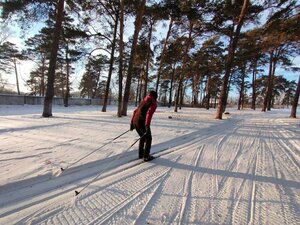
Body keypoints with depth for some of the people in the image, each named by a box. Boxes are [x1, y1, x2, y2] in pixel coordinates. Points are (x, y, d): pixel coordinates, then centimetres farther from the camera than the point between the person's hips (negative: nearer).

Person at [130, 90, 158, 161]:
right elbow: (149, 114, -20)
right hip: (142, 123, -8)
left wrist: (132, 123, 21)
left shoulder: (143, 101, 23)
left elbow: (135, 112, 20)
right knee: (148, 139, 11)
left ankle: (141, 154, 33)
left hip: (135, 122, 8)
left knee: (143, 137, 26)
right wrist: (147, 126, -25)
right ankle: (146, 157, 16)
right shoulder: (154, 103, -3)